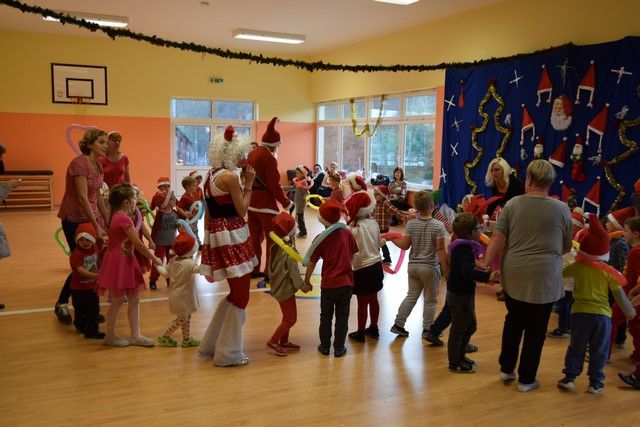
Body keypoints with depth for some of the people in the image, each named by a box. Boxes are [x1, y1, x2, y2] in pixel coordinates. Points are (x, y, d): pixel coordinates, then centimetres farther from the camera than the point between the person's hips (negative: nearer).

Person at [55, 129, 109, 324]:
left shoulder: (98, 165, 7)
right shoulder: (79, 163, -19)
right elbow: (83, 198, -25)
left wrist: (107, 220, 12)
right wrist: (97, 227, -28)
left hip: (92, 217, 8)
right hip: (74, 220, -8)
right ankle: (61, 304, 16)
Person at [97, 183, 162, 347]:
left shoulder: (117, 216, 9)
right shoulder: (124, 218, -20)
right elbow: (138, 243, -19)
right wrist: (154, 258, -11)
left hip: (125, 261, 9)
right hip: (118, 262, -9)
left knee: (134, 299, 10)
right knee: (117, 301, 3)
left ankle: (135, 335, 15)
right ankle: (110, 336, 17)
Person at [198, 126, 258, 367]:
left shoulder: (210, 176, 12)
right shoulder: (230, 177, -15)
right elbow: (242, 210, -13)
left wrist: (209, 238, 19)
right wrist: (249, 184, -5)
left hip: (215, 236, 9)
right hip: (232, 237, -9)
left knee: (235, 293, 21)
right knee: (240, 297, 2)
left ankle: (211, 344, 29)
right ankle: (228, 354, 11)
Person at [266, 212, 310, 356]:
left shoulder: (275, 246, 0)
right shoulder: (290, 252, -25)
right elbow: (293, 273, -20)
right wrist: (303, 286, -6)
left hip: (277, 287, 9)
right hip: (286, 289, -9)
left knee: (287, 316, 22)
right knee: (291, 319, 3)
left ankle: (284, 342, 31)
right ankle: (272, 343, 7)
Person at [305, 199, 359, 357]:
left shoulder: (320, 239, -12)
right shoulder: (347, 234, -5)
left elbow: (311, 263, -6)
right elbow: (352, 255, 6)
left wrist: (307, 280, 7)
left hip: (328, 284, -2)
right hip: (346, 282, 2)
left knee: (326, 317, 16)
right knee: (342, 317, 12)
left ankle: (325, 347, 25)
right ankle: (339, 348, 19)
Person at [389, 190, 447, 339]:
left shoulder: (411, 224, -4)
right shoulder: (438, 226, -14)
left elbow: (404, 245, -2)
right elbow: (440, 251, -15)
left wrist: (392, 239, 16)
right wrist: (446, 271, -9)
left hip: (413, 265, 4)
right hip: (430, 267, -4)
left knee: (411, 296, 17)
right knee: (430, 300, 11)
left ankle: (398, 324, 18)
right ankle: (427, 330, 19)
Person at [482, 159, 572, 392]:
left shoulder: (512, 204, -2)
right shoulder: (562, 209, -4)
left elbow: (498, 238, -8)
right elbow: (566, 247, 6)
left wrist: (486, 263, -4)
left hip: (514, 275, 2)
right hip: (544, 278, -2)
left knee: (513, 322, 21)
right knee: (535, 330, 10)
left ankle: (506, 369, 32)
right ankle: (526, 379, 21)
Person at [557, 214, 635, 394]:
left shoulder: (576, 266, -6)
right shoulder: (609, 272, -7)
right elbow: (620, 296, -3)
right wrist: (631, 313, 10)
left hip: (580, 312, 1)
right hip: (602, 314, -1)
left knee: (576, 347, 13)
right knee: (599, 350, 10)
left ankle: (569, 377, 15)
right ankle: (595, 382, 15)